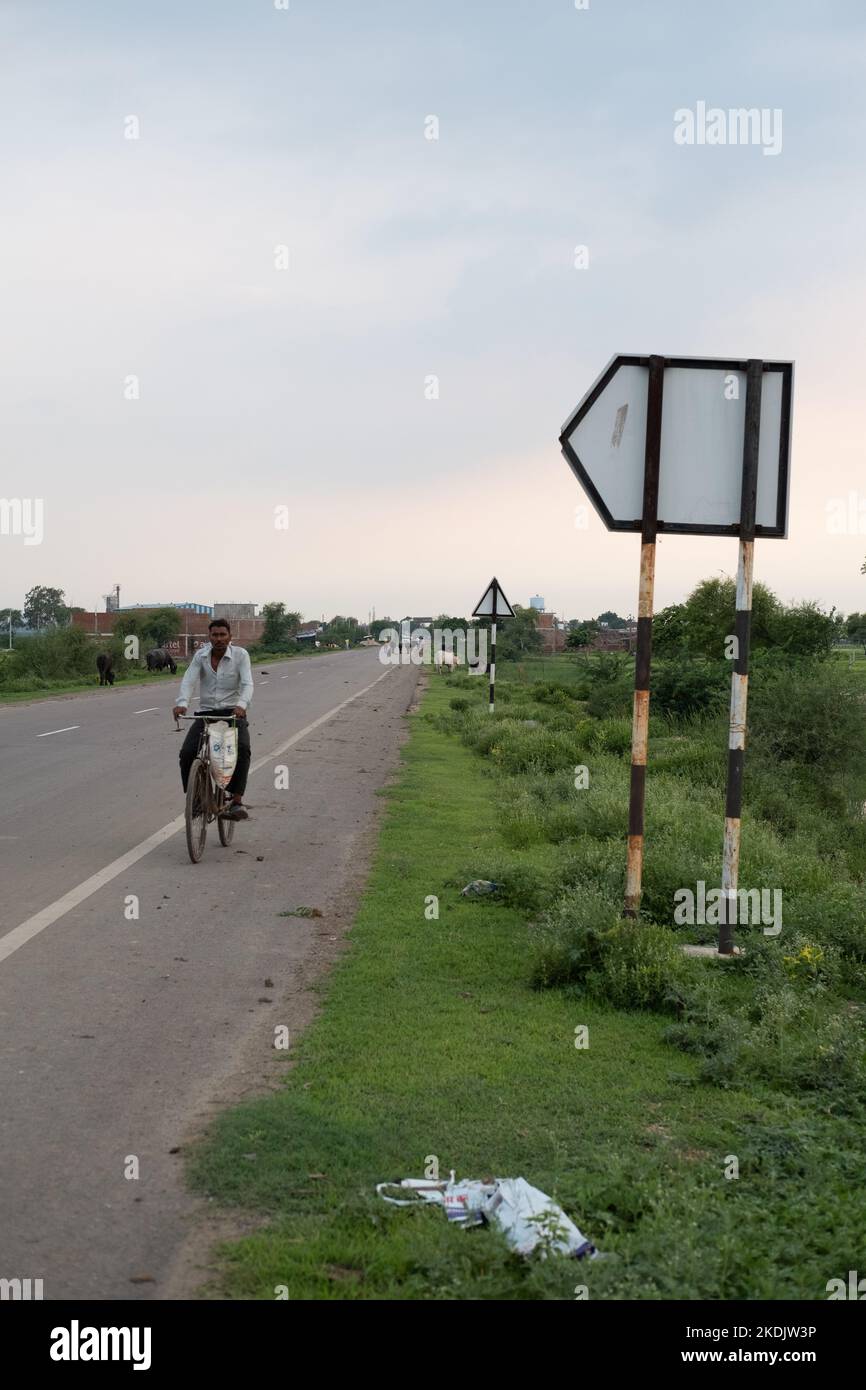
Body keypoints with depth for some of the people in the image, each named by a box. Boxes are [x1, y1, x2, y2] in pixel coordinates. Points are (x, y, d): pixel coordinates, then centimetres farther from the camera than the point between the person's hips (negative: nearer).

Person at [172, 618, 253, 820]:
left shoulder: (240, 655, -5)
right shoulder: (201, 655, 1)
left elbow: (247, 684, -15)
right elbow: (188, 680, -11)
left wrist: (242, 704, -37)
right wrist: (182, 703, -32)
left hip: (233, 713, -2)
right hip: (205, 712, 2)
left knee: (242, 749, -29)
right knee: (187, 753, -17)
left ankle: (236, 801, -26)